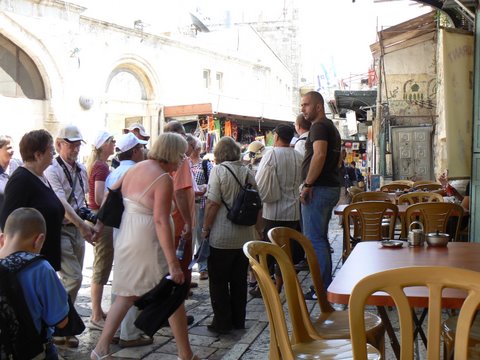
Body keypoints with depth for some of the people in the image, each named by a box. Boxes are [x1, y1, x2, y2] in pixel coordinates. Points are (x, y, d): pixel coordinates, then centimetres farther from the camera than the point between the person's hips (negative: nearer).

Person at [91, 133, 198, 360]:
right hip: (148, 243, -8)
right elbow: (161, 221, -23)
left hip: (126, 239, 8)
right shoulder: (163, 179, -16)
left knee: (127, 295, 17)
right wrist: (173, 263, -23)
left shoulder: (136, 168, 9)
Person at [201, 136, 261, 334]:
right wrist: (258, 229, 17)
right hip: (245, 236, 5)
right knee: (239, 280, 14)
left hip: (221, 237, -5)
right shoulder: (247, 172, 5)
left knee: (218, 281, 6)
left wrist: (205, 229, -7)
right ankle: (238, 320, 23)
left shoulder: (219, 170, -10)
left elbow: (213, 203, -16)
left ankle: (221, 322, 10)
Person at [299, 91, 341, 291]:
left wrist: (307, 185, -22)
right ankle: (327, 284, 22)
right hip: (331, 187, 10)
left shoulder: (319, 126, -11)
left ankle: (323, 288, -2)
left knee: (314, 239, -6)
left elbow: (319, 155, -26)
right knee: (321, 238, 16)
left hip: (319, 189, -10)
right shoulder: (331, 127, 21)